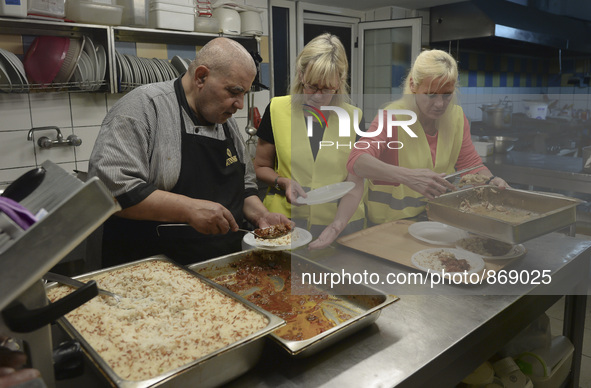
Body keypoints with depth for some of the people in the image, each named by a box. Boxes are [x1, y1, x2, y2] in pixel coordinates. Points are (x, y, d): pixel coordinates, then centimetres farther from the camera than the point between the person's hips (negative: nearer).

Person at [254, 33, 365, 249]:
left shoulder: (353, 118, -3)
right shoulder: (278, 110, -3)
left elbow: (355, 184, -6)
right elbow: (261, 167, 7)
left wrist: (336, 226, -21)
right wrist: (283, 182, -14)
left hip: (340, 222, 1)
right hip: (285, 221, 0)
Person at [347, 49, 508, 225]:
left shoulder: (456, 115, 4)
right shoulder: (393, 117, -16)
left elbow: (470, 162, 10)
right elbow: (356, 161, -32)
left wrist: (491, 180, -12)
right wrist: (408, 176, -46)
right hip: (391, 222, -5)